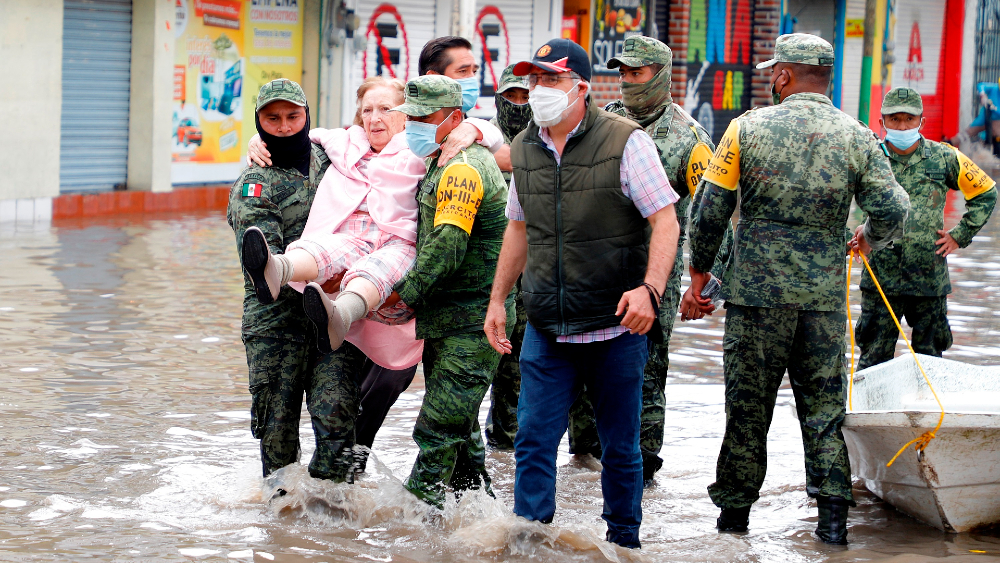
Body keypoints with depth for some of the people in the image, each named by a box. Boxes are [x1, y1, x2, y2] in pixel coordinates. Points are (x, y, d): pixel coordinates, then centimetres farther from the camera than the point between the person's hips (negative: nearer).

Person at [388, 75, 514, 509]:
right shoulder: (446, 163, 17)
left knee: (439, 424, -10)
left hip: (470, 325, -11)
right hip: (449, 320, 11)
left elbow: (447, 247, -25)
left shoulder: (462, 169, -18)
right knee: (457, 420, 19)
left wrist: (405, 292, -16)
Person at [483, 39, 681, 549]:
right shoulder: (523, 150, 6)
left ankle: (623, 541, 24)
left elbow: (666, 222, -11)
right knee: (533, 440, -1)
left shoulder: (626, 142, -10)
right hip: (546, 330, 4)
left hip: (614, 330, -4)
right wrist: (497, 300, 18)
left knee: (620, 448, 8)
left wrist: (650, 288, -25)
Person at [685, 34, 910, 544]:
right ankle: (833, 515, 5)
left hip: (756, 289, -1)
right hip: (824, 293, 1)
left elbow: (710, 207, -2)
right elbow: (894, 212, -4)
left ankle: (735, 507, 16)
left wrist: (700, 267, 12)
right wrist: (868, 238, 19)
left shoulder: (747, 128, -3)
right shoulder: (857, 137, -1)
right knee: (824, 405, 9)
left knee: (748, 404, 9)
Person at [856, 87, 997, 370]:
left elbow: (986, 193, 15)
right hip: (881, 278, -1)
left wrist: (959, 235, 8)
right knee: (874, 357, 0)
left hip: (930, 277, 1)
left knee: (929, 358, 8)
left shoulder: (944, 158, 3)